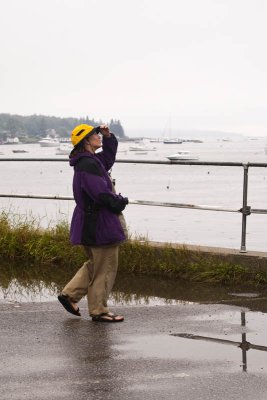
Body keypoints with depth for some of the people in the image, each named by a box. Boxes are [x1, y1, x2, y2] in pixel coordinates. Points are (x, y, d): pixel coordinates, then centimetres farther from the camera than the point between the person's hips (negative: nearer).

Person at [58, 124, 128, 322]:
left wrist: (108, 136, 14)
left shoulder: (93, 161, 12)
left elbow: (109, 156, 31)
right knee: (105, 268, 0)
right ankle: (99, 311, 8)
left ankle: (70, 294, 21)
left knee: (95, 264, 21)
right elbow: (101, 193, -26)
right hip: (100, 223, -10)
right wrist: (120, 201, -10)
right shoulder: (88, 164, -19)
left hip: (91, 222, 10)